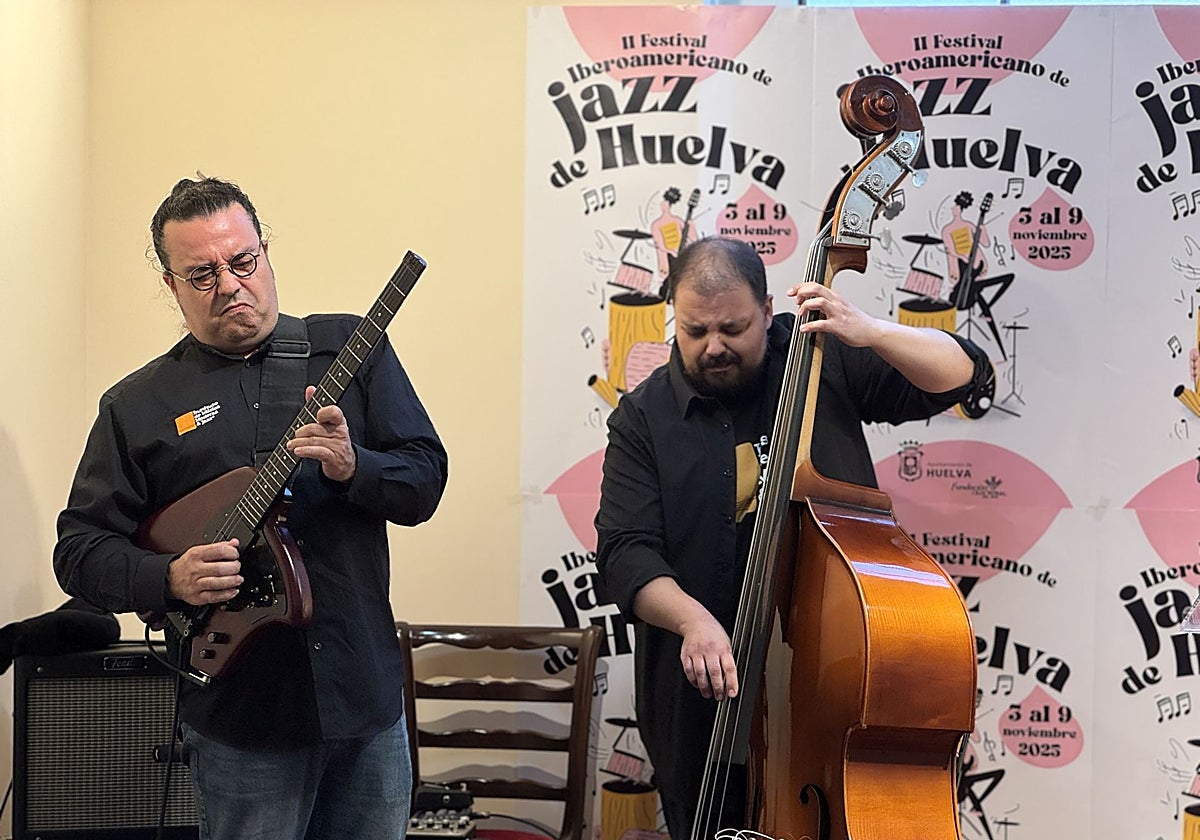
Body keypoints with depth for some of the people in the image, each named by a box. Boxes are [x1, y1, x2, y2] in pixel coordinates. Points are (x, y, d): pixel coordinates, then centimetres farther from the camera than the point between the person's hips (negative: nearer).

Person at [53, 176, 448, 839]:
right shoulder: (136, 406, 2)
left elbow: (426, 479, 1)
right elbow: (79, 548, 2)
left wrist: (352, 466, -19)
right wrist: (169, 579, -16)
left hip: (368, 692, 2)